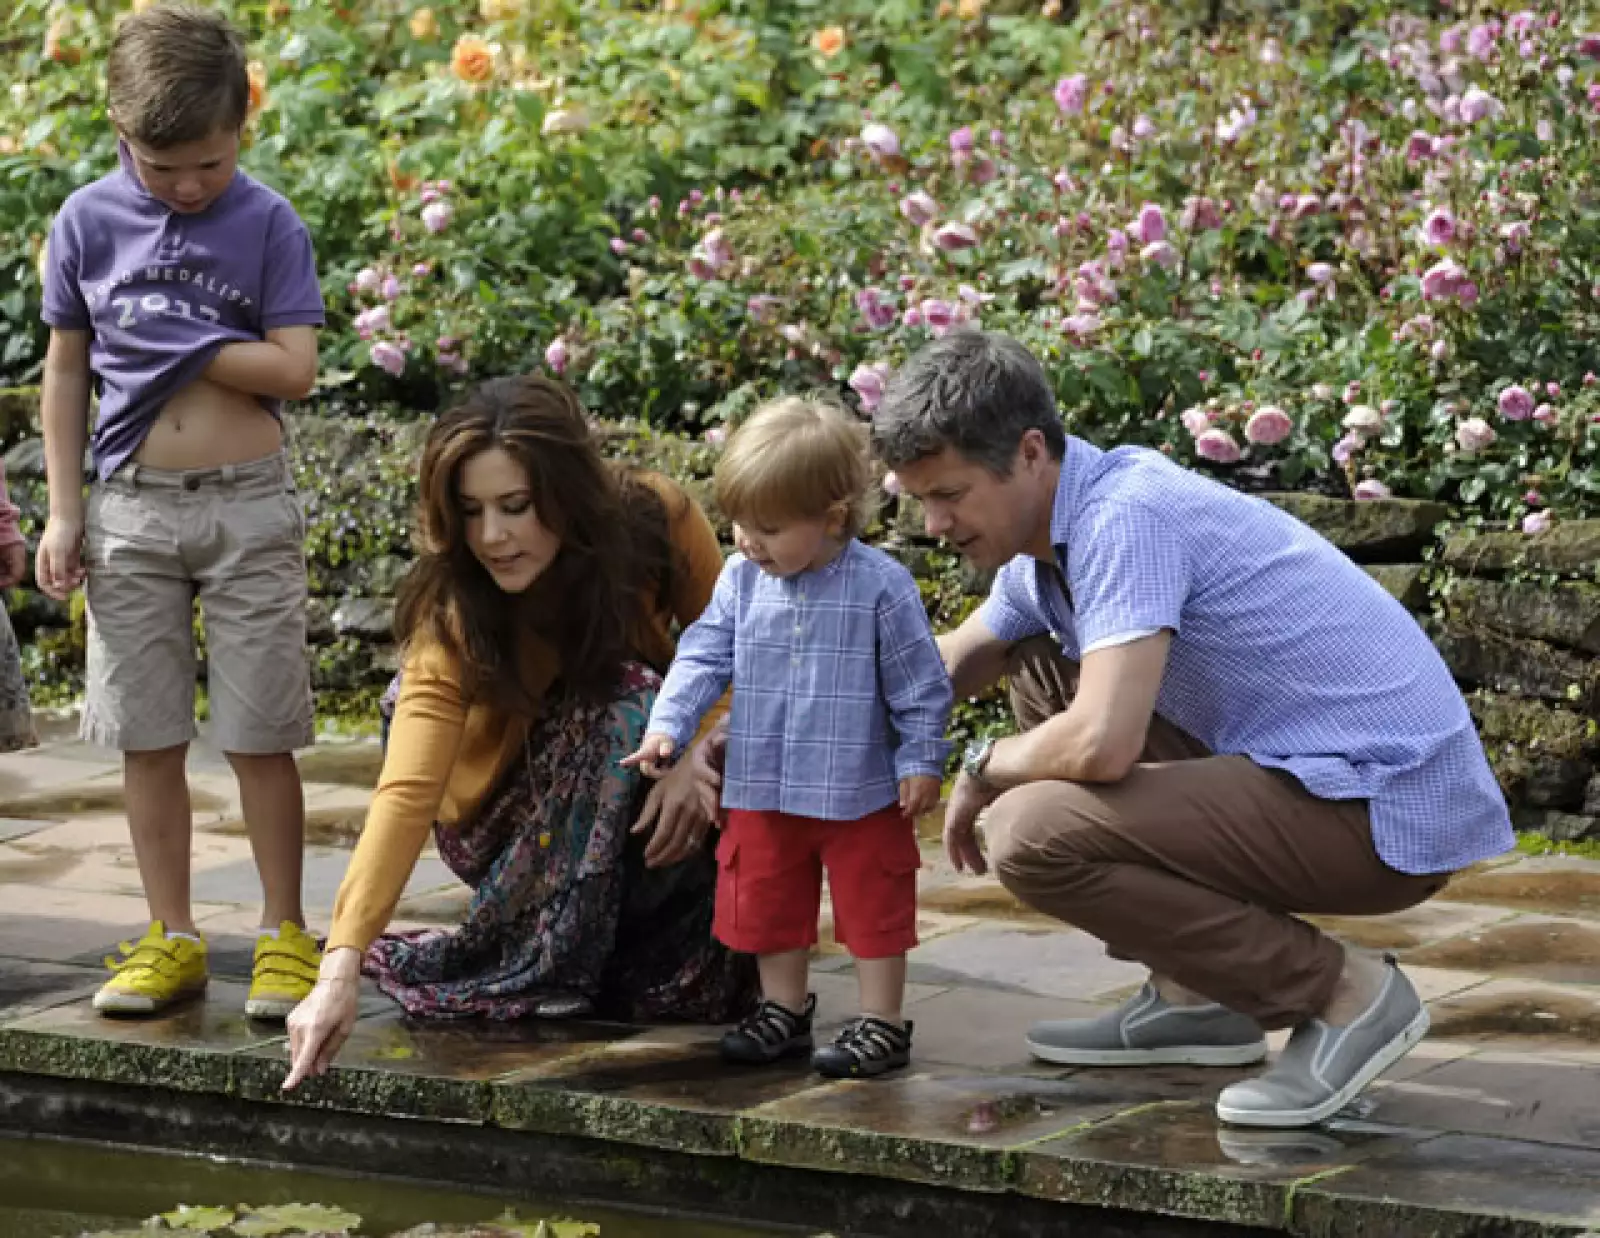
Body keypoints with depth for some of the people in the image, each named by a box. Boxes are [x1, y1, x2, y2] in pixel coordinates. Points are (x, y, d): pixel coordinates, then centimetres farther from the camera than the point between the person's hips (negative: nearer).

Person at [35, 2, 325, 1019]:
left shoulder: (268, 226, -4)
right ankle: (173, 939, 15)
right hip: (131, 508, 2)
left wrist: (171, 344, -11)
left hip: (249, 508, -2)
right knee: (148, 736, 6)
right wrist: (65, 510, 4)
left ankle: (286, 935, 10)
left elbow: (294, 369, -11)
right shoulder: (88, 222, 2)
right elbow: (67, 372, 7)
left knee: (261, 736, 1)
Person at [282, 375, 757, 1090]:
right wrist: (342, 969, -48)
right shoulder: (452, 617, -29)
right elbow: (407, 792, -37)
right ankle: (556, 970, -20)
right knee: (624, 697, -31)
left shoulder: (657, 520, -23)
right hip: (504, 816, -3)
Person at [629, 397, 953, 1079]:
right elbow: (703, 656, 1)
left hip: (860, 792, -5)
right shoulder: (741, 581, -2)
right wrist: (667, 725, -11)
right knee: (767, 898, 15)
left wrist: (921, 760, -8)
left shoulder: (882, 586, -14)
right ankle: (784, 1010, 31)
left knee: (871, 906, 5)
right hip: (764, 788, 5)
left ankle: (882, 1023, 15)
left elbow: (920, 685, -8)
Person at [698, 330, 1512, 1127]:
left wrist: (983, 770, -8)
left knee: (1034, 833, -21)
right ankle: (1193, 998, 17)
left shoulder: (1123, 518, -20)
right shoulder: (1049, 536, 11)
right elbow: (939, 672, 29)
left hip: (1388, 810, -10)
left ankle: (1344, 994, -10)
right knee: (1041, 672, 20)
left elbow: (1100, 744, -30)